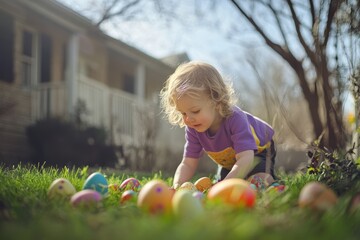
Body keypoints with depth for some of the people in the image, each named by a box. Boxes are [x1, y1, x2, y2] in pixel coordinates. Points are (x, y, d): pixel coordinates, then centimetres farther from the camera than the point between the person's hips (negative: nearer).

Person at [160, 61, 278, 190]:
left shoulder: (235, 118, -43)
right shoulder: (193, 129, -25)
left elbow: (245, 158, -49)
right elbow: (187, 164, -23)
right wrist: (177, 185, -45)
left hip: (257, 152, -5)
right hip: (230, 162, 6)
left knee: (257, 183, -29)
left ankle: (274, 183, 2)